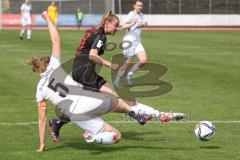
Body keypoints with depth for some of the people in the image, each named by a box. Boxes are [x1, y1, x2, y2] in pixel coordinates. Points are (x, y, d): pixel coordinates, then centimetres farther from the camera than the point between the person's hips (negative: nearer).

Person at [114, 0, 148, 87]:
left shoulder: (141, 15, 13)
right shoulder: (131, 15, -11)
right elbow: (123, 27, -20)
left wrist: (143, 25, 8)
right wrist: (131, 24, -37)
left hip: (137, 41, 7)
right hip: (129, 41, -7)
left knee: (144, 60, -9)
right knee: (128, 62, -5)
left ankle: (129, 74, 10)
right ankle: (117, 81, 9)